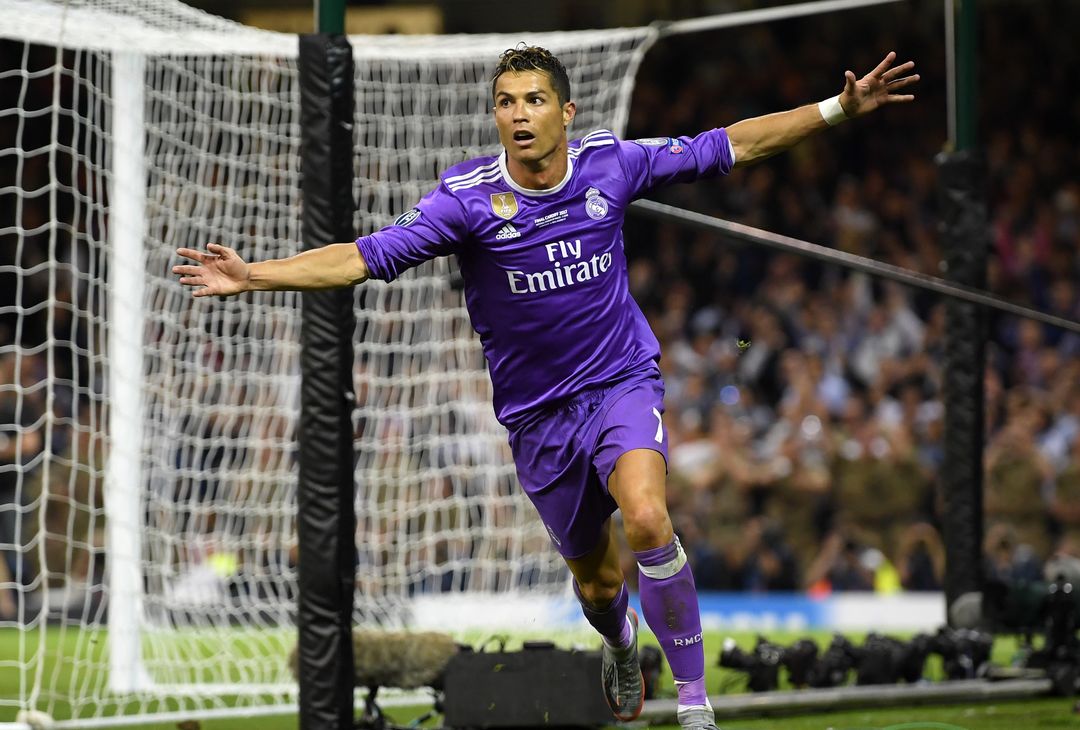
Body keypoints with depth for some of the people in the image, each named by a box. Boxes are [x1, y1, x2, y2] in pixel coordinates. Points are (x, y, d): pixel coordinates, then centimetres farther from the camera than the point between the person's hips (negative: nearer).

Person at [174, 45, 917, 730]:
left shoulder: (611, 163, -9)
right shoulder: (466, 198, -15)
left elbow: (731, 146, 1)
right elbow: (365, 257, -20)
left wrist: (840, 108, -2)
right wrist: (251, 274, -32)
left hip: (623, 383, -1)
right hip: (539, 412, 1)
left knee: (647, 519, -29)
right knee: (595, 578, 14)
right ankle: (621, 647, 53)